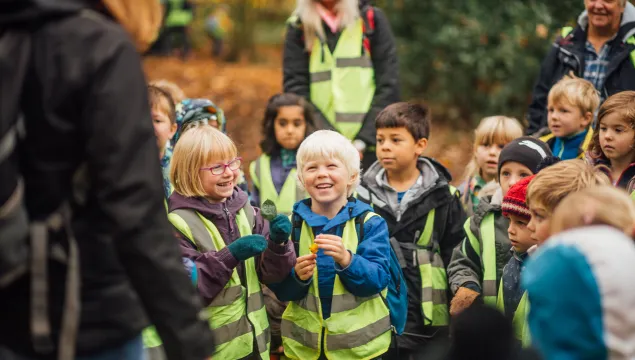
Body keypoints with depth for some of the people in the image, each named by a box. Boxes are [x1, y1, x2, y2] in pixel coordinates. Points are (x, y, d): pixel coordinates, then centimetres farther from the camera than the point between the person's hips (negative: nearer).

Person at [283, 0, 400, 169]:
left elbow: (388, 85, 2)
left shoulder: (371, 19, 6)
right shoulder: (299, 26, 8)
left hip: (369, 149, 0)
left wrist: (363, 141, -8)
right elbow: (295, 87, 1)